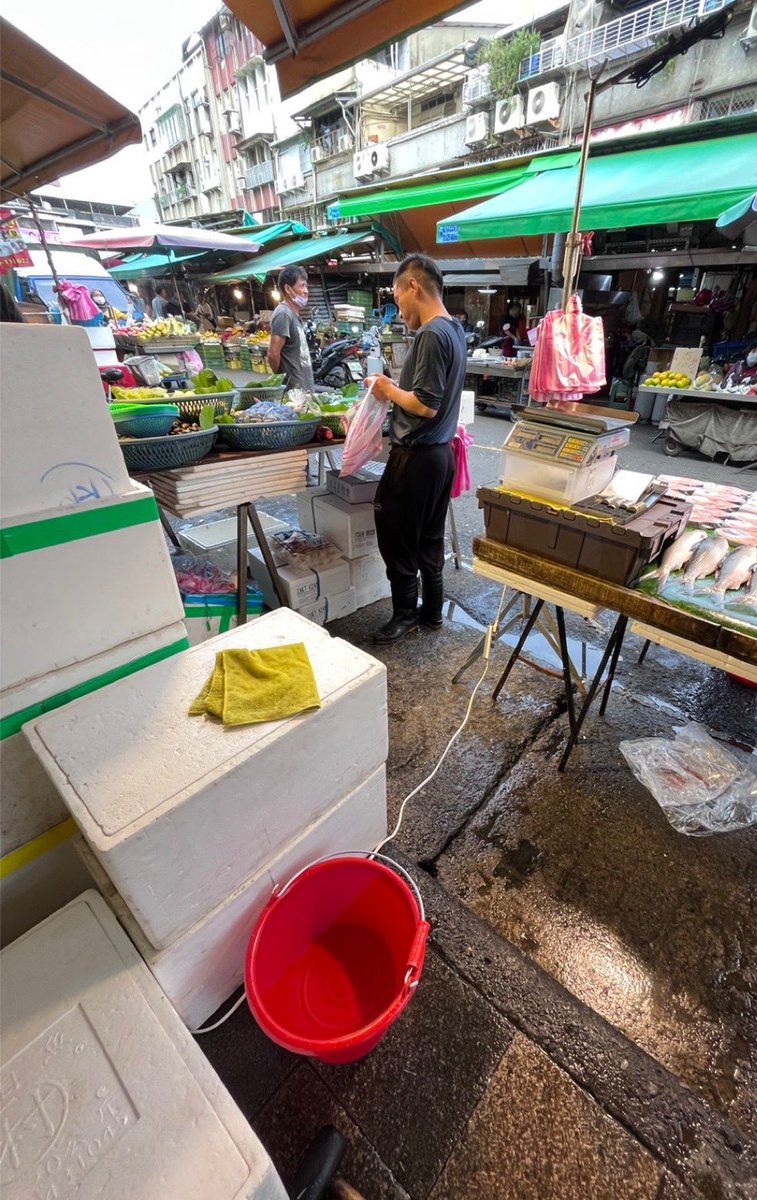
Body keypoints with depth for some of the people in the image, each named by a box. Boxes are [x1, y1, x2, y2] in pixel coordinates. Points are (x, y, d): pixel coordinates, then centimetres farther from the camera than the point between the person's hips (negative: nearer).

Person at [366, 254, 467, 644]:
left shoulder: (432, 334, -16)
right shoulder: (454, 329, 13)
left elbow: (426, 405, -22)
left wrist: (389, 389, -7)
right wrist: (397, 389, 9)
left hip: (415, 457, -10)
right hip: (440, 452, 10)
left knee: (396, 537, 3)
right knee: (429, 538, 15)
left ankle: (405, 614, 17)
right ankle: (432, 612, 27)